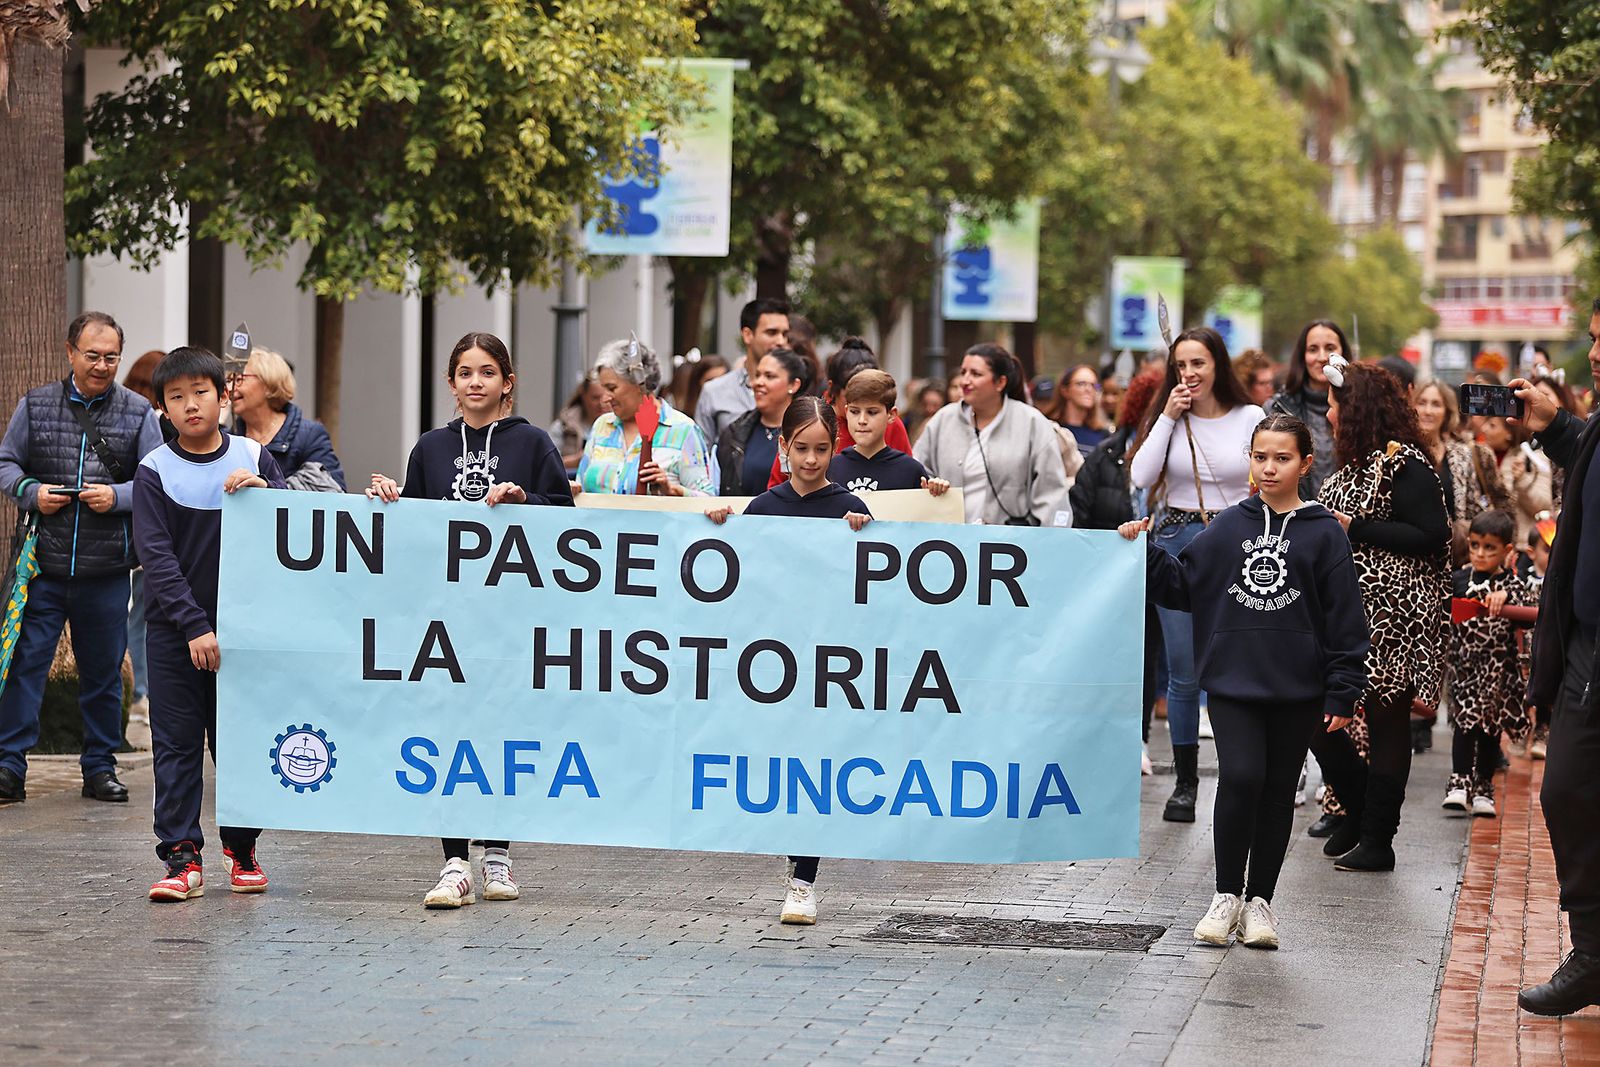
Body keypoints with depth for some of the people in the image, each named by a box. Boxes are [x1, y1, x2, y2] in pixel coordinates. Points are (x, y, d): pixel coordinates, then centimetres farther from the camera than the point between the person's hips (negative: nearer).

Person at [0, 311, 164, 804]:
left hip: (106, 570, 1)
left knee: (103, 671, 9)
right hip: (44, 566, 0)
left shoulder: (137, 413, 4)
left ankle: (100, 767, 21)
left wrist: (118, 497, -14)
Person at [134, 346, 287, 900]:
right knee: (177, 744, -2)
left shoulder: (254, 458, 3)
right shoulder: (155, 470, -3)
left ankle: (242, 849, 20)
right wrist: (194, 627, -16)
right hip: (174, 630, -1)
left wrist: (263, 492, -17)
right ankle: (182, 856, 1)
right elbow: (156, 557, -8)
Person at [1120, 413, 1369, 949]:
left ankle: (1259, 901, 18)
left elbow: (1344, 617, -1)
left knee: (1277, 792, 7)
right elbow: (1182, 582, 10)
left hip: (1297, 689, 0)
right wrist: (1146, 553, -6)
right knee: (1240, 777, -14)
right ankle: (1227, 895, 0)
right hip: (1233, 682, 1)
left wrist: (1342, 693, -4)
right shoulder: (1230, 526, 7)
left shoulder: (1323, 532, 0)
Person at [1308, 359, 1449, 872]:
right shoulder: (1353, 465, 17)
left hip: (1392, 614, -9)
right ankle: (1358, 812, 20)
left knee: (1385, 719, -4)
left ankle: (1376, 840, 1)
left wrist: (1354, 528, -17)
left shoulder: (1404, 465, -11)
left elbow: (1432, 536, -18)